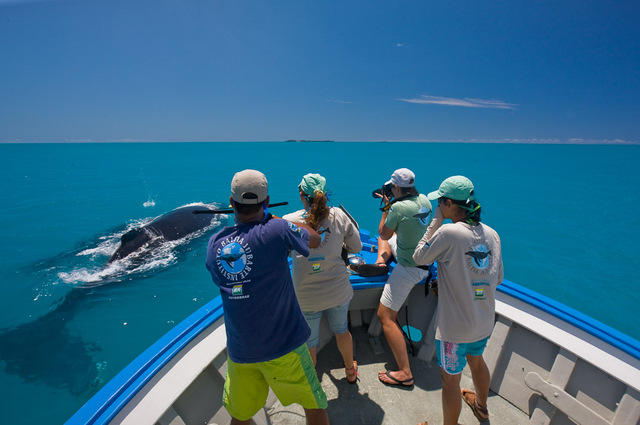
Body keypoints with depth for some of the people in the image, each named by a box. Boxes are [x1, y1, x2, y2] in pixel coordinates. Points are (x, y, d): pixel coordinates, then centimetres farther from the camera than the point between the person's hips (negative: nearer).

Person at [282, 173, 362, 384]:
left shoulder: (289, 221, -14)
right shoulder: (339, 216, -8)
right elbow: (356, 248, 0)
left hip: (306, 297, -2)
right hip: (338, 291, 2)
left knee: (309, 342, 20)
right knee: (341, 330, 28)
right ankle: (350, 370, 51)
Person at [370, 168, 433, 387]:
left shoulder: (398, 207, -25)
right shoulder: (424, 200, 0)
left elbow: (384, 233, -9)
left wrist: (387, 207, -1)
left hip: (410, 268, -9)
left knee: (385, 316, -4)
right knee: (384, 238, 27)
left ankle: (405, 373, 1)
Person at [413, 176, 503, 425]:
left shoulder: (448, 232, -25)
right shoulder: (491, 234, -3)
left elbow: (419, 257, -11)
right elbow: (498, 279, 6)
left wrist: (435, 221, -10)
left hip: (455, 327, -8)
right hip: (484, 323, 8)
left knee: (451, 379, 13)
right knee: (476, 360, 32)